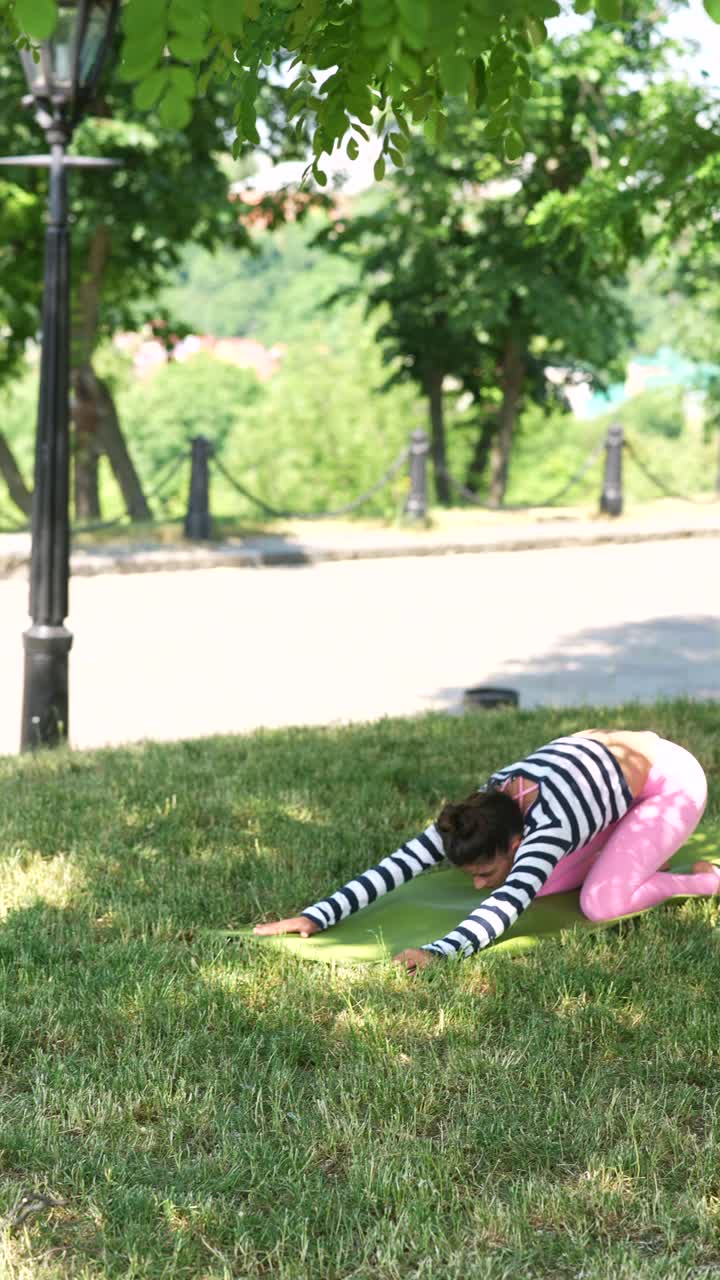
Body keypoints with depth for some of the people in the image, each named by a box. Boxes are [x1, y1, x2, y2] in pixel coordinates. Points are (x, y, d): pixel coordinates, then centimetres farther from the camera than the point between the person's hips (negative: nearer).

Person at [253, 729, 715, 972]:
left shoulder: (546, 828, -40)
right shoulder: (480, 812, -21)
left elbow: (509, 902, -53)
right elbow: (403, 861, -25)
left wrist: (439, 952, -68)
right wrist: (317, 915, -33)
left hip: (671, 778, -7)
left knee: (601, 904, -21)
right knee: (541, 885, 3)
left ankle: (701, 879, 2)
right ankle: (628, 853, 25)